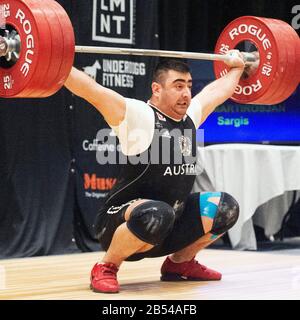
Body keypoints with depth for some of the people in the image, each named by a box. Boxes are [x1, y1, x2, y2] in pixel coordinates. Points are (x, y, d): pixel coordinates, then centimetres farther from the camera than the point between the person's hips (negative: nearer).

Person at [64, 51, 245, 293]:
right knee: (156, 214, -39)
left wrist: (236, 67, 39)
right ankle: (106, 269, -13)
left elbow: (218, 89, 26)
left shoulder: (191, 116, 7)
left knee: (225, 208, -3)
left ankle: (180, 262, 16)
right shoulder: (138, 116, -14)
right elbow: (90, 90, -23)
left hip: (169, 229, 8)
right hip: (122, 226, -7)